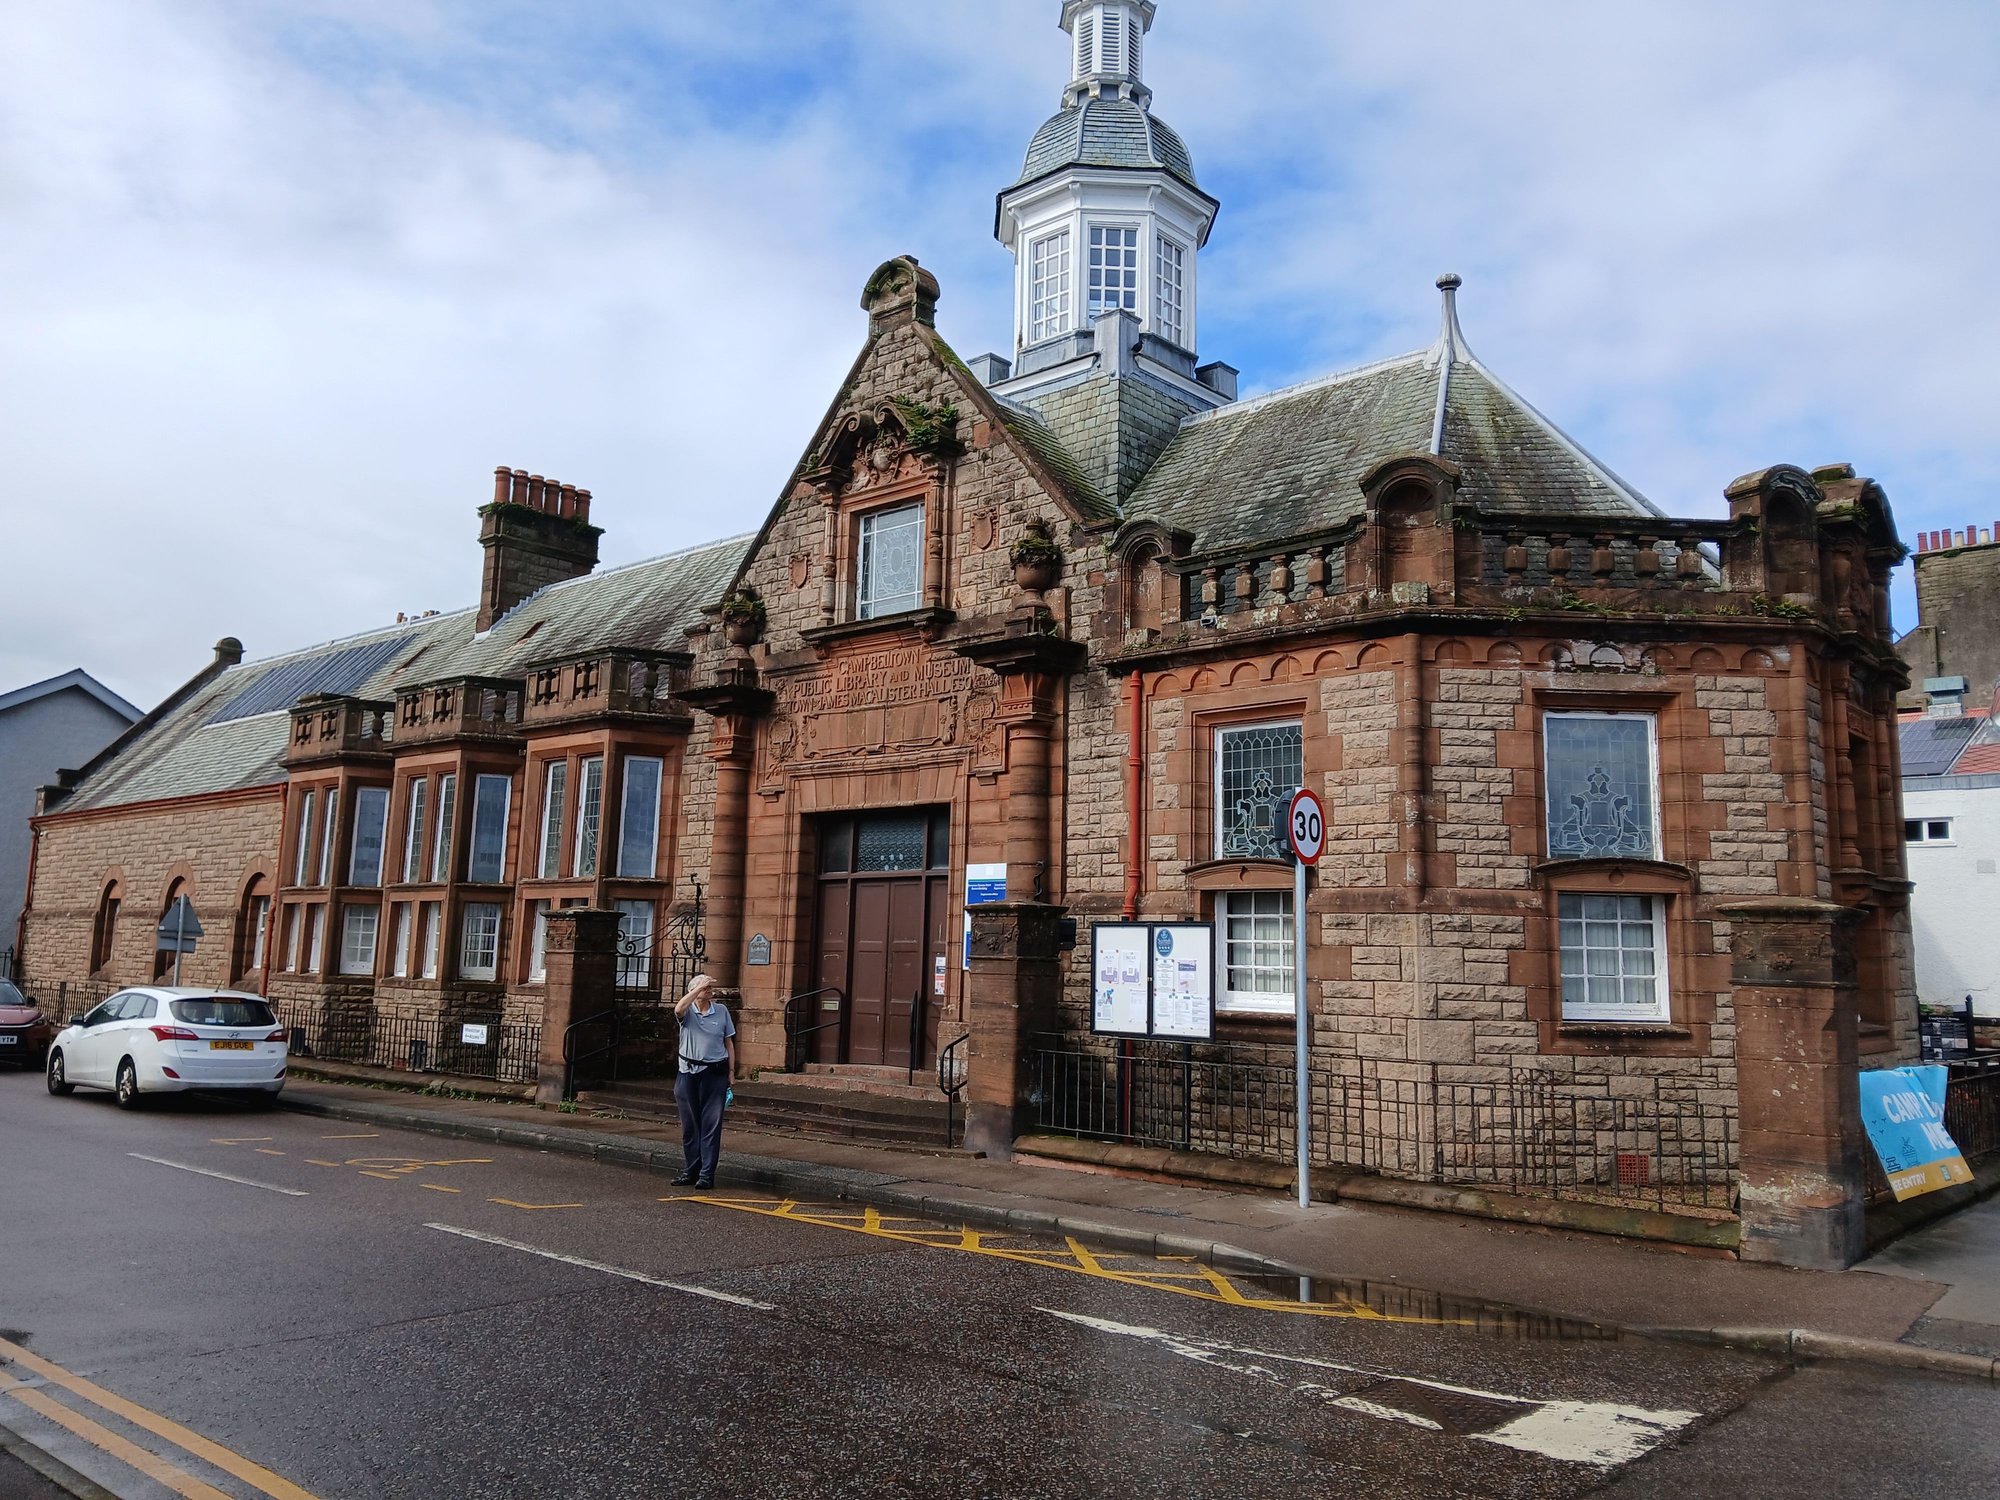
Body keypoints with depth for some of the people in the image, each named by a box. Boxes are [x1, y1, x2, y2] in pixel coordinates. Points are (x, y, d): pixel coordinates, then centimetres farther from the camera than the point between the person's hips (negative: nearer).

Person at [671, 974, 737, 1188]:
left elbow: (729, 1043, 10)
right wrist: (699, 987, -24)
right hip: (689, 1073, 0)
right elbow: (678, 1009, -26)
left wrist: (731, 1071, 6)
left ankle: (707, 1174, 2)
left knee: (711, 1125, -2)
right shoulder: (687, 1010, 1)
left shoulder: (721, 1010, 6)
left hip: (715, 1074, 0)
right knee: (689, 1125, 8)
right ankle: (690, 1171, 19)